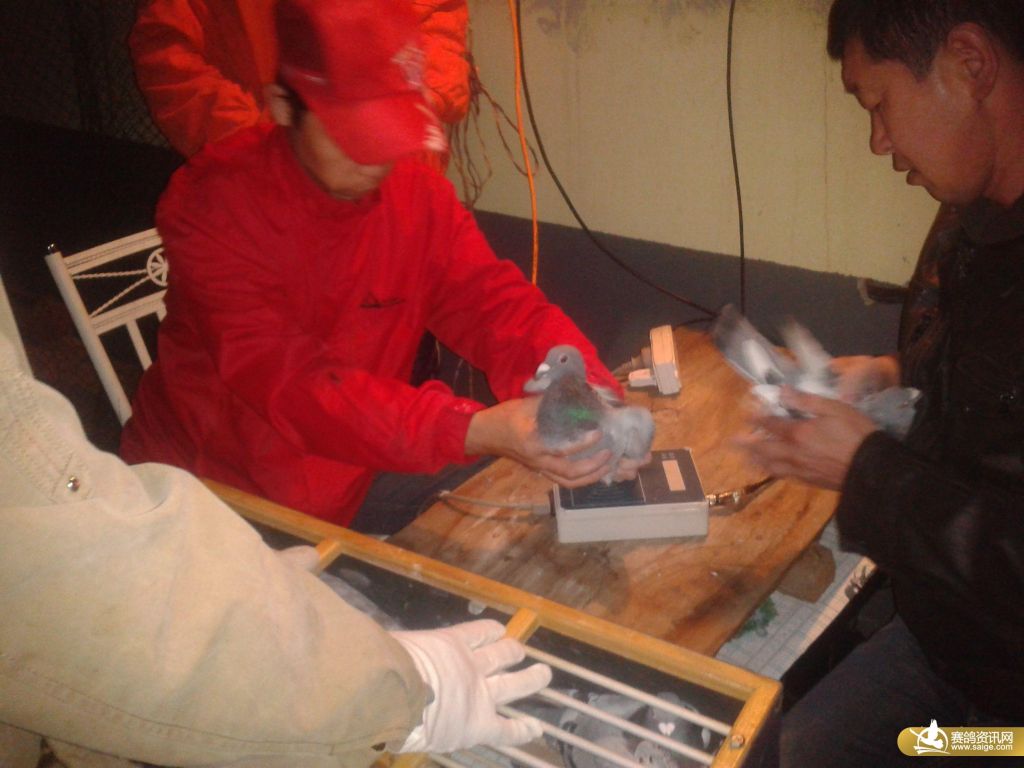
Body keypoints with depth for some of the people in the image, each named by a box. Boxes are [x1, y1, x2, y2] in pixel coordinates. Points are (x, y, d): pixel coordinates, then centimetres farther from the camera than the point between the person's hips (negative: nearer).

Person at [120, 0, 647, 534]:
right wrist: (476, 431, -42)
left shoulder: (418, 195, -5)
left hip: (337, 503, 4)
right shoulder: (211, 204, -21)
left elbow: (497, 305, -10)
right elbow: (287, 382, -30)